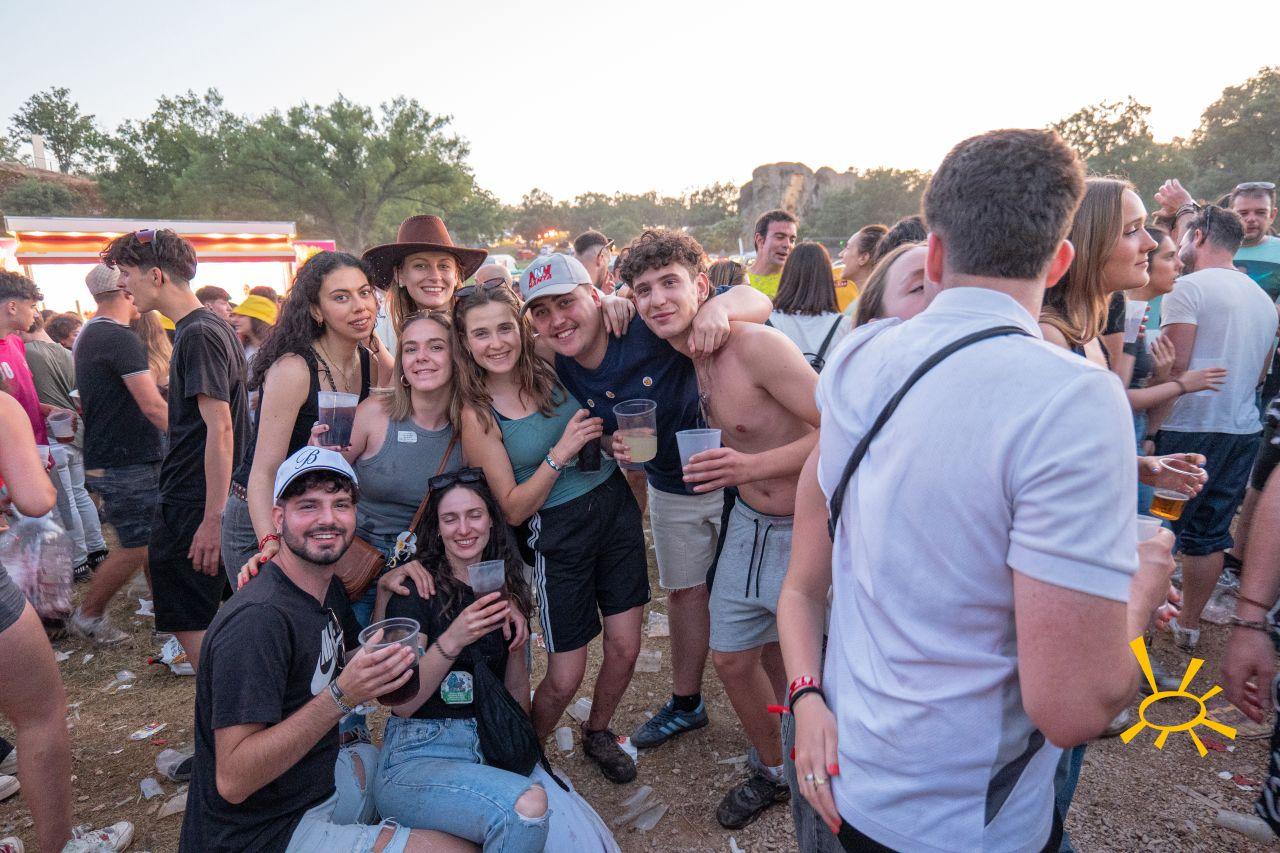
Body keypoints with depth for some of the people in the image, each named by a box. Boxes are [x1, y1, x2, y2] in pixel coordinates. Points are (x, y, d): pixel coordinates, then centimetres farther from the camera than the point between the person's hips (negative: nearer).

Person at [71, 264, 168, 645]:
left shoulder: (89, 336, 14)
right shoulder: (121, 339, -19)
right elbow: (154, 406, -23)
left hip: (107, 456, 10)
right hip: (127, 466, -10)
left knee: (157, 539, 14)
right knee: (136, 548, 1)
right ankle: (88, 614, 17)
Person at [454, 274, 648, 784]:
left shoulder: (552, 369, -3)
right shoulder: (478, 415, -10)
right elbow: (513, 508, -11)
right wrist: (561, 453, -22)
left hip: (615, 507, 4)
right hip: (557, 534, -3)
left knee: (625, 649, 8)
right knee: (565, 679, 1)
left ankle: (598, 733, 38)